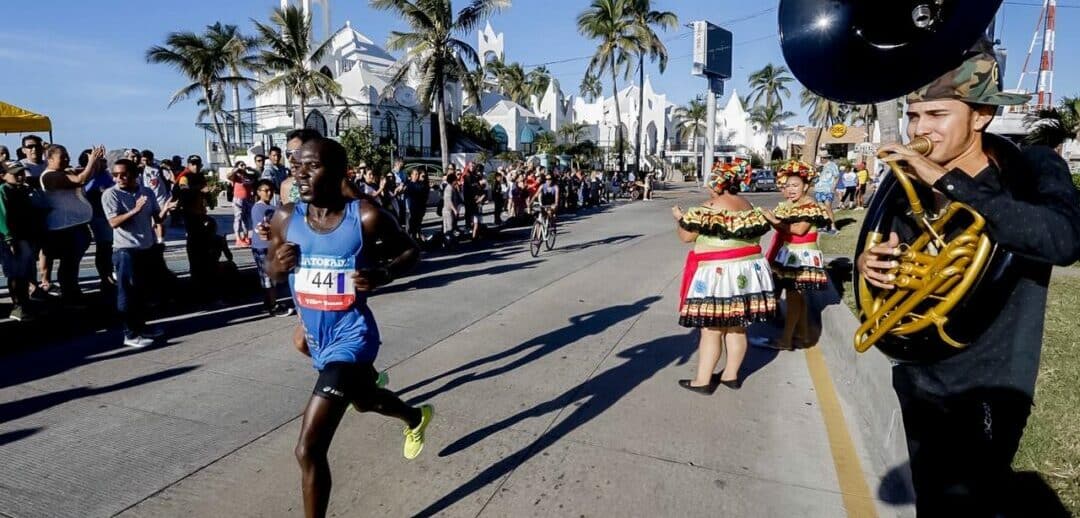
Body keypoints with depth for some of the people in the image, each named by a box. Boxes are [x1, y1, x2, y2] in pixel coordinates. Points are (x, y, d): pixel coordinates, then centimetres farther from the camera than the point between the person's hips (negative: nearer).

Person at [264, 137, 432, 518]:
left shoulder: (366, 217, -18)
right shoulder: (285, 219, -5)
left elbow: (410, 251, -4)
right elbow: (274, 274, 9)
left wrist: (382, 274, -23)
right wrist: (278, 265, -15)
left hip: (350, 339, -7)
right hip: (318, 339, 7)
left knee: (308, 451, -12)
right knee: (364, 400, 32)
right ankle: (417, 418, 65)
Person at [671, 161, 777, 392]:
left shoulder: (710, 208, -12)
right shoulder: (748, 206, 11)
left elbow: (686, 236, -11)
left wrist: (679, 217, 9)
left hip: (717, 273, -8)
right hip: (746, 272, 8)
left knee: (711, 329, -2)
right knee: (737, 327, 12)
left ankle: (702, 381, 4)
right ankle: (731, 375, 22)